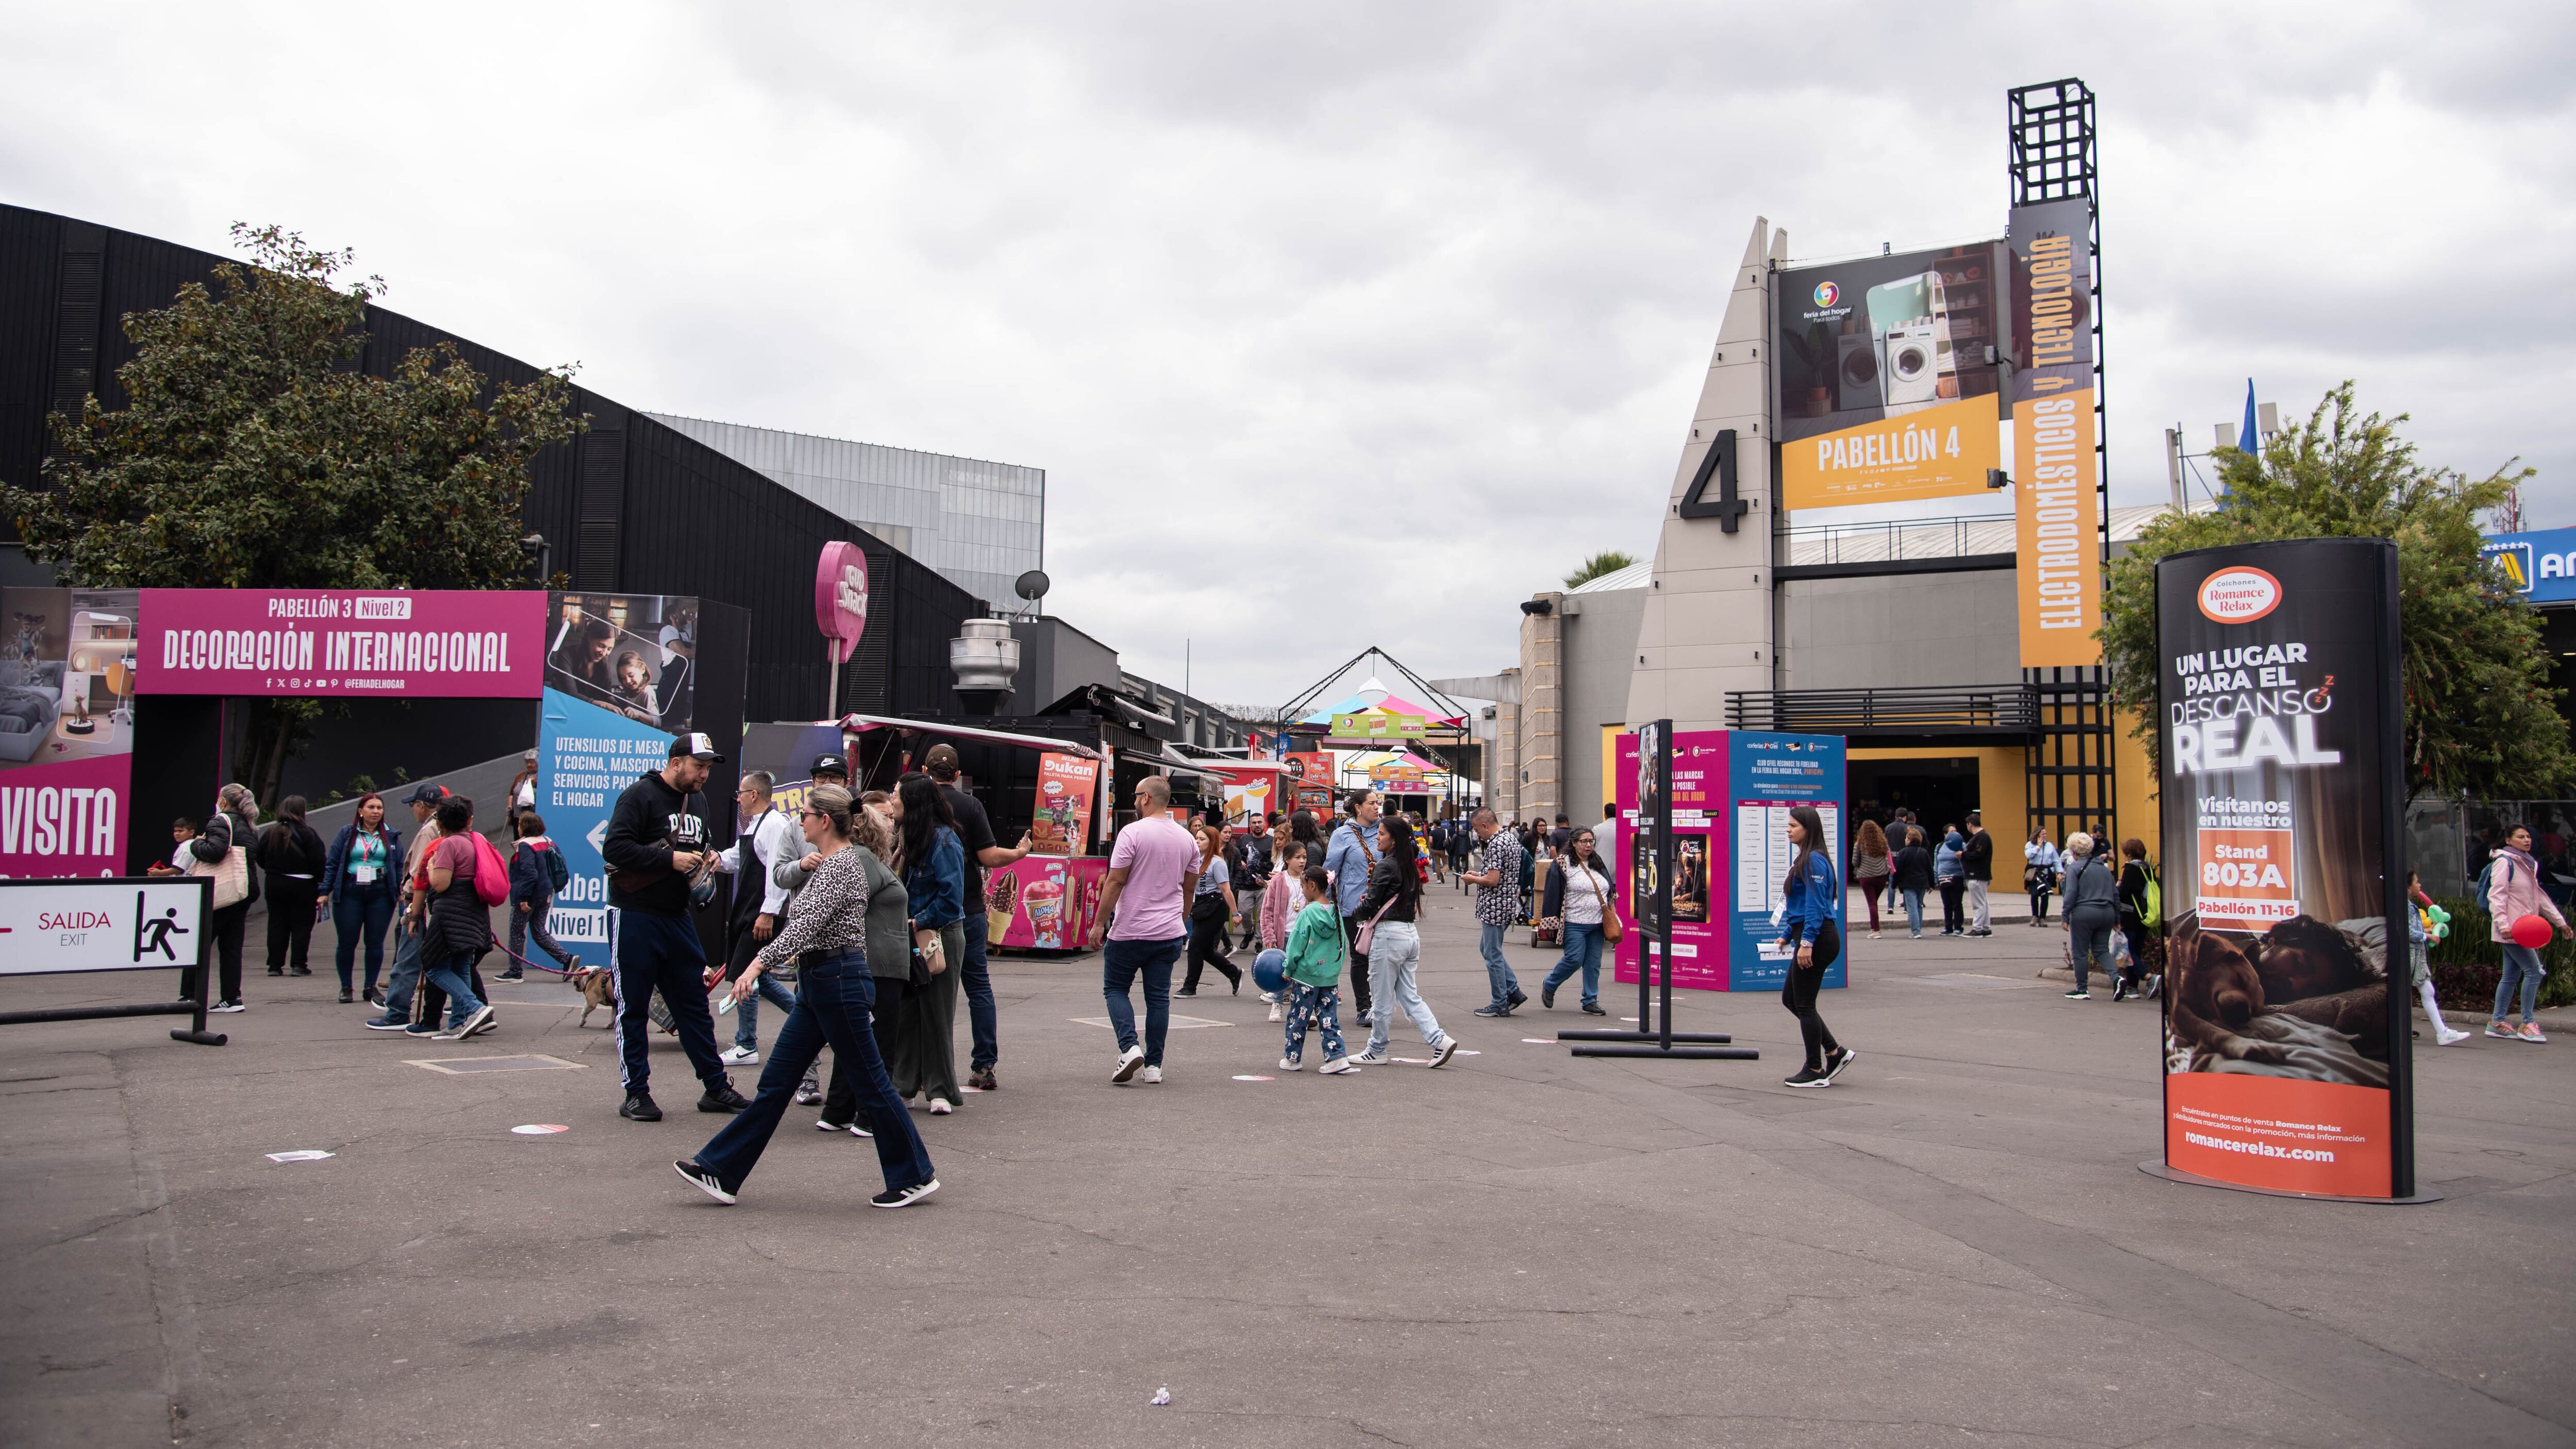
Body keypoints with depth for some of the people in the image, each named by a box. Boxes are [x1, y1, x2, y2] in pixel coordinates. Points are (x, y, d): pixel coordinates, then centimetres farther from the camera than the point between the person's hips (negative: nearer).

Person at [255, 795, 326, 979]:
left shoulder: (270, 833, 2)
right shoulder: (307, 834, -12)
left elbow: (260, 858, 9)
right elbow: (318, 862, -14)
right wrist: (321, 884, -4)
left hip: (274, 884, 4)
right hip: (302, 886, -4)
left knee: (277, 924, 9)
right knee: (301, 925, 2)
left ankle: (275, 965, 8)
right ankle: (299, 965, 1)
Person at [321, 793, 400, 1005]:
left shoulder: (391, 836, 8)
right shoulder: (347, 833, 5)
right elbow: (332, 864, 5)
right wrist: (325, 892, -1)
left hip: (381, 894, 1)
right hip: (350, 894, -1)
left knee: (375, 943, 3)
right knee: (347, 942, 3)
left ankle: (371, 988, 13)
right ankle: (345, 987, 15)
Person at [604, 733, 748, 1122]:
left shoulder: (696, 802, 15)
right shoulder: (640, 795, -10)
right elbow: (615, 848, -20)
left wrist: (706, 859, 6)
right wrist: (671, 859, -21)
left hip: (678, 918, 7)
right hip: (635, 918, -7)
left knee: (694, 1004, 10)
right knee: (633, 1009, 2)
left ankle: (716, 1088, 15)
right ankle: (637, 1094, 9)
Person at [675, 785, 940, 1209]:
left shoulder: (842, 864, -16)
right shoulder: (829, 862, 14)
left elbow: (806, 924, -28)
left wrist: (758, 964, -35)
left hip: (840, 982, -10)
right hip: (816, 983, 10)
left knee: (870, 1083, -1)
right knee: (775, 1083, 10)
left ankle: (914, 1177, 10)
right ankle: (721, 1172, 13)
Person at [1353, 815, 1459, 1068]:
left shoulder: (1386, 866, -13)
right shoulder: (1410, 866, 11)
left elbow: (1370, 906, -13)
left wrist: (1359, 911, 8)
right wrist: (1370, 903, 10)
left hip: (1388, 934, -8)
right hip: (1411, 933, 8)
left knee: (1383, 997, 4)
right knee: (1409, 995, 11)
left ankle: (1377, 1050, 15)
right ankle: (1440, 1039, -1)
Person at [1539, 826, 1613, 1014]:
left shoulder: (1599, 864, 14)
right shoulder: (1563, 864, -5)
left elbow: (1610, 891, 22)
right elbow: (1553, 893, -9)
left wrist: (1609, 916, 16)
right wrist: (1552, 919, -14)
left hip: (1597, 923, 6)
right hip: (1574, 923, -6)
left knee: (1594, 963, 5)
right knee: (1575, 959, -8)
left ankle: (1591, 1001, 14)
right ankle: (1549, 985, 16)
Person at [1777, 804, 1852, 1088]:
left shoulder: (1814, 860, -15)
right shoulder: (1804, 860, 17)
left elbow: (1816, 905, -21)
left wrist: (1807, 942, -25)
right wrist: (1787, 936, 22)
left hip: (1817, 939, -11)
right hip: (1810, 938, 11)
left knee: (1804, 1004, -2)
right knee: (1790, 999, 15)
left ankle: (1815, 1071, 7)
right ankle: (1835, 1053, 17)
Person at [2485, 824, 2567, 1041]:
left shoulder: (2528, 865, 20)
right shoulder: (2505, 862, -10)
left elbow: (2539, 895, 27)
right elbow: (2496, 895, -17)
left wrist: (2559, 920, 26)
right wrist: (2502, 924, -26)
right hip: (2511, 930, -10)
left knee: (2511, 976, 11)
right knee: (2534, 971, -12)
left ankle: (2497, 1022, 16)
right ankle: (2527, 1024, -6)